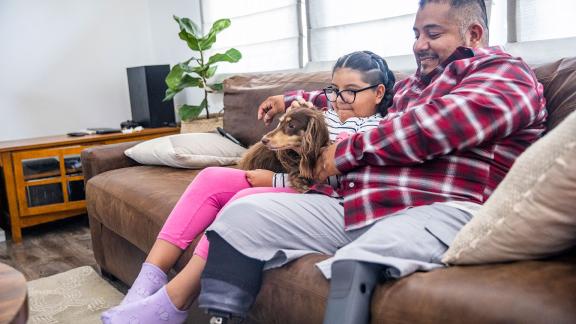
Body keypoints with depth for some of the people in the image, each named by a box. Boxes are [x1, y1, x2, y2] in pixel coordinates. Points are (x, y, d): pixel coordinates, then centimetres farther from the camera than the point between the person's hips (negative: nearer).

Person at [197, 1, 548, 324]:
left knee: (354, 265, -40)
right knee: (243, 213, -6)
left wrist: (346, 151, -4)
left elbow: (435, 124, -13)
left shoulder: (505, 73, 5)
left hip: (436, 212, -8)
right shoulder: (412, 85, 31)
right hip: (353, 205, 8)